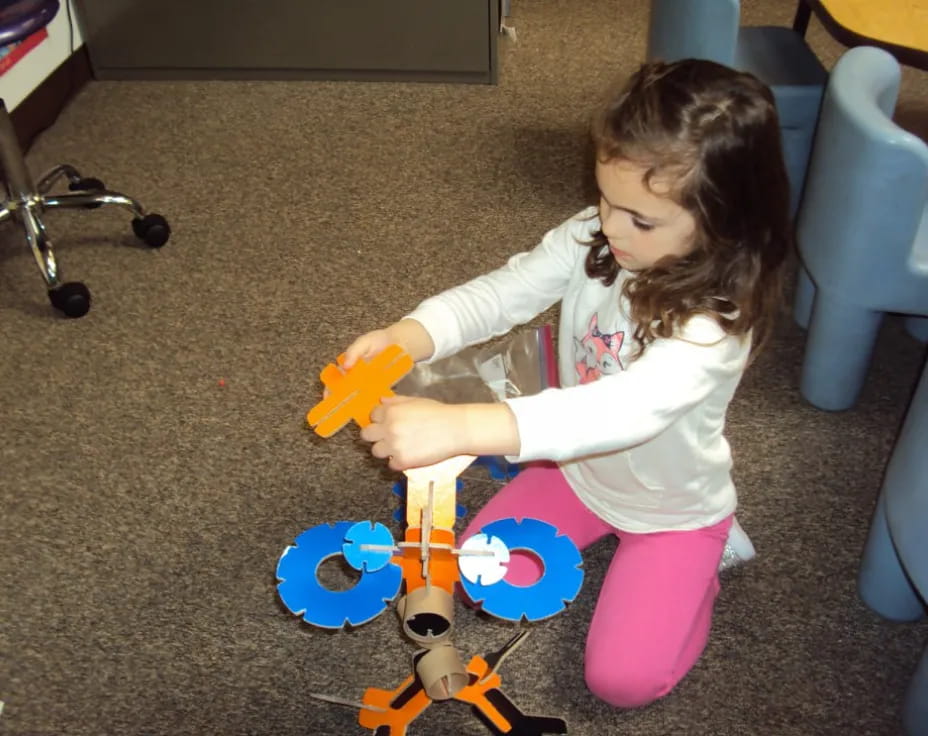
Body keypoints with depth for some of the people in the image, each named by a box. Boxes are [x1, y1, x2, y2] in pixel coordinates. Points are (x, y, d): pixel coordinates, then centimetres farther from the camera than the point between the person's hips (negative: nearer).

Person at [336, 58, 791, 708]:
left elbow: (632, 408, -54)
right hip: (580, 470, 5)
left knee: (621, 678, -7)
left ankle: (700, 556, 18)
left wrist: (459, 427, -65)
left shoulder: (717, 320, -38)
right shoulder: (591, 239, -21)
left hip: (675, 506, -5)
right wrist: (405, 337, -42)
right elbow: (501, 294, -20)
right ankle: (602, 528, 24)